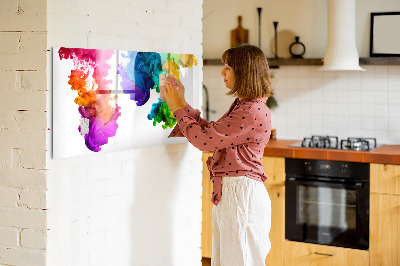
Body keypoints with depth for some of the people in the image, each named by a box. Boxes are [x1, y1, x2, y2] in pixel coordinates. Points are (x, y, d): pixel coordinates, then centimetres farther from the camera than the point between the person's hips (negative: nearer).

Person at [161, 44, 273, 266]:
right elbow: (210, 131, 17)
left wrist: (177, 108, -8)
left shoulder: (253, 112, -20)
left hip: (241, 194, -10)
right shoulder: (242, 106, 14)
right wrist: (182, 104, 14)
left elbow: (204, 139, -19)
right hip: (228, 192, 10)